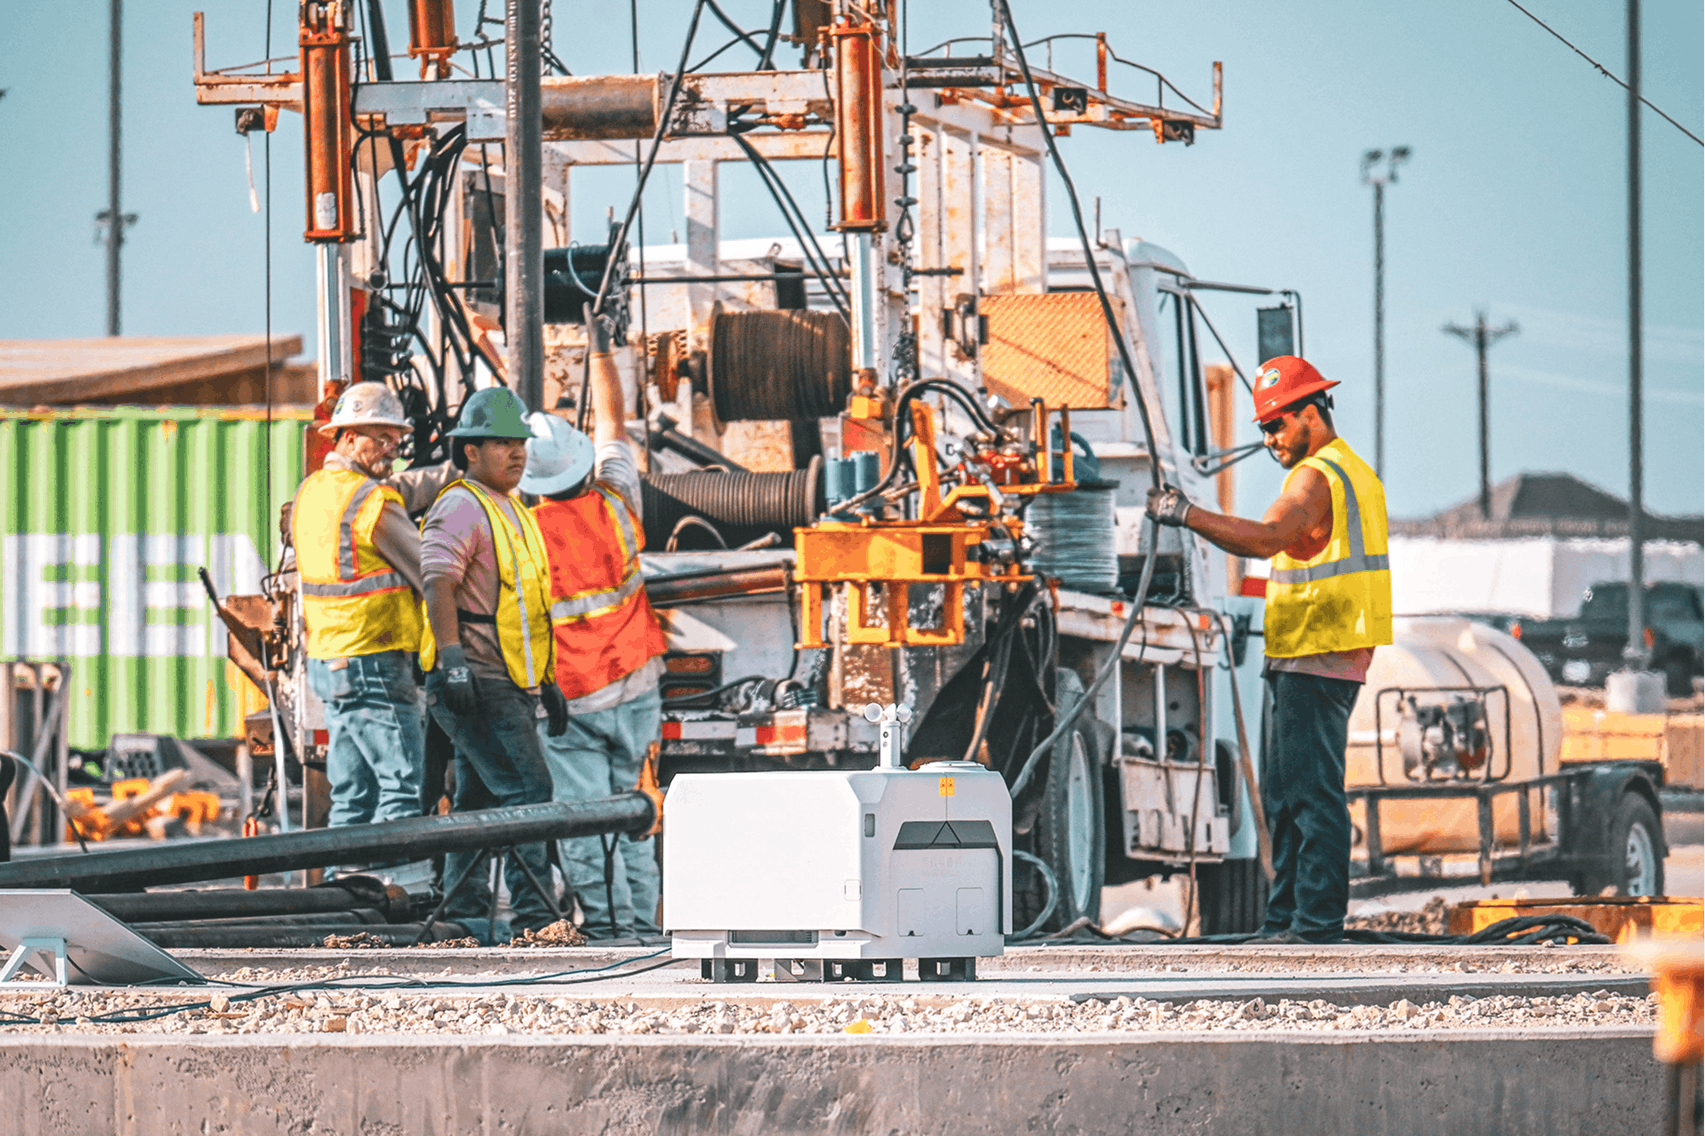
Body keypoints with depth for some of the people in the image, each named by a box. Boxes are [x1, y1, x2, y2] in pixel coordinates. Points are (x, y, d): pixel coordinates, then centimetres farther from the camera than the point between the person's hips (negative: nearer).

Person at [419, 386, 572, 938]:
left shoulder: (514, 513, 21)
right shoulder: (460, 508, -9)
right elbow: (438, 586, -19)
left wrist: (546, 682, 26)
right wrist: (453, 661, -29)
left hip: (508, 685, 10)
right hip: (474, 682, -10)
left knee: (478, 799, 10)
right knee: (527, 788, -15)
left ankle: (464, 918, 12)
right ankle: (534, 915, -18)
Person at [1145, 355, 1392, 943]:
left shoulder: (1316, 475, -13)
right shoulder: (1351, 470, 21)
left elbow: (1266, 537, -29)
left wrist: (1188, 514, -30)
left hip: (1313, 658, -11)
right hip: (1330, 657, 11)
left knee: (1312, 793, -9)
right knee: (1285, 795, 14)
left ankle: (1317, 922, -10)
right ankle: (1285, 921, 18)